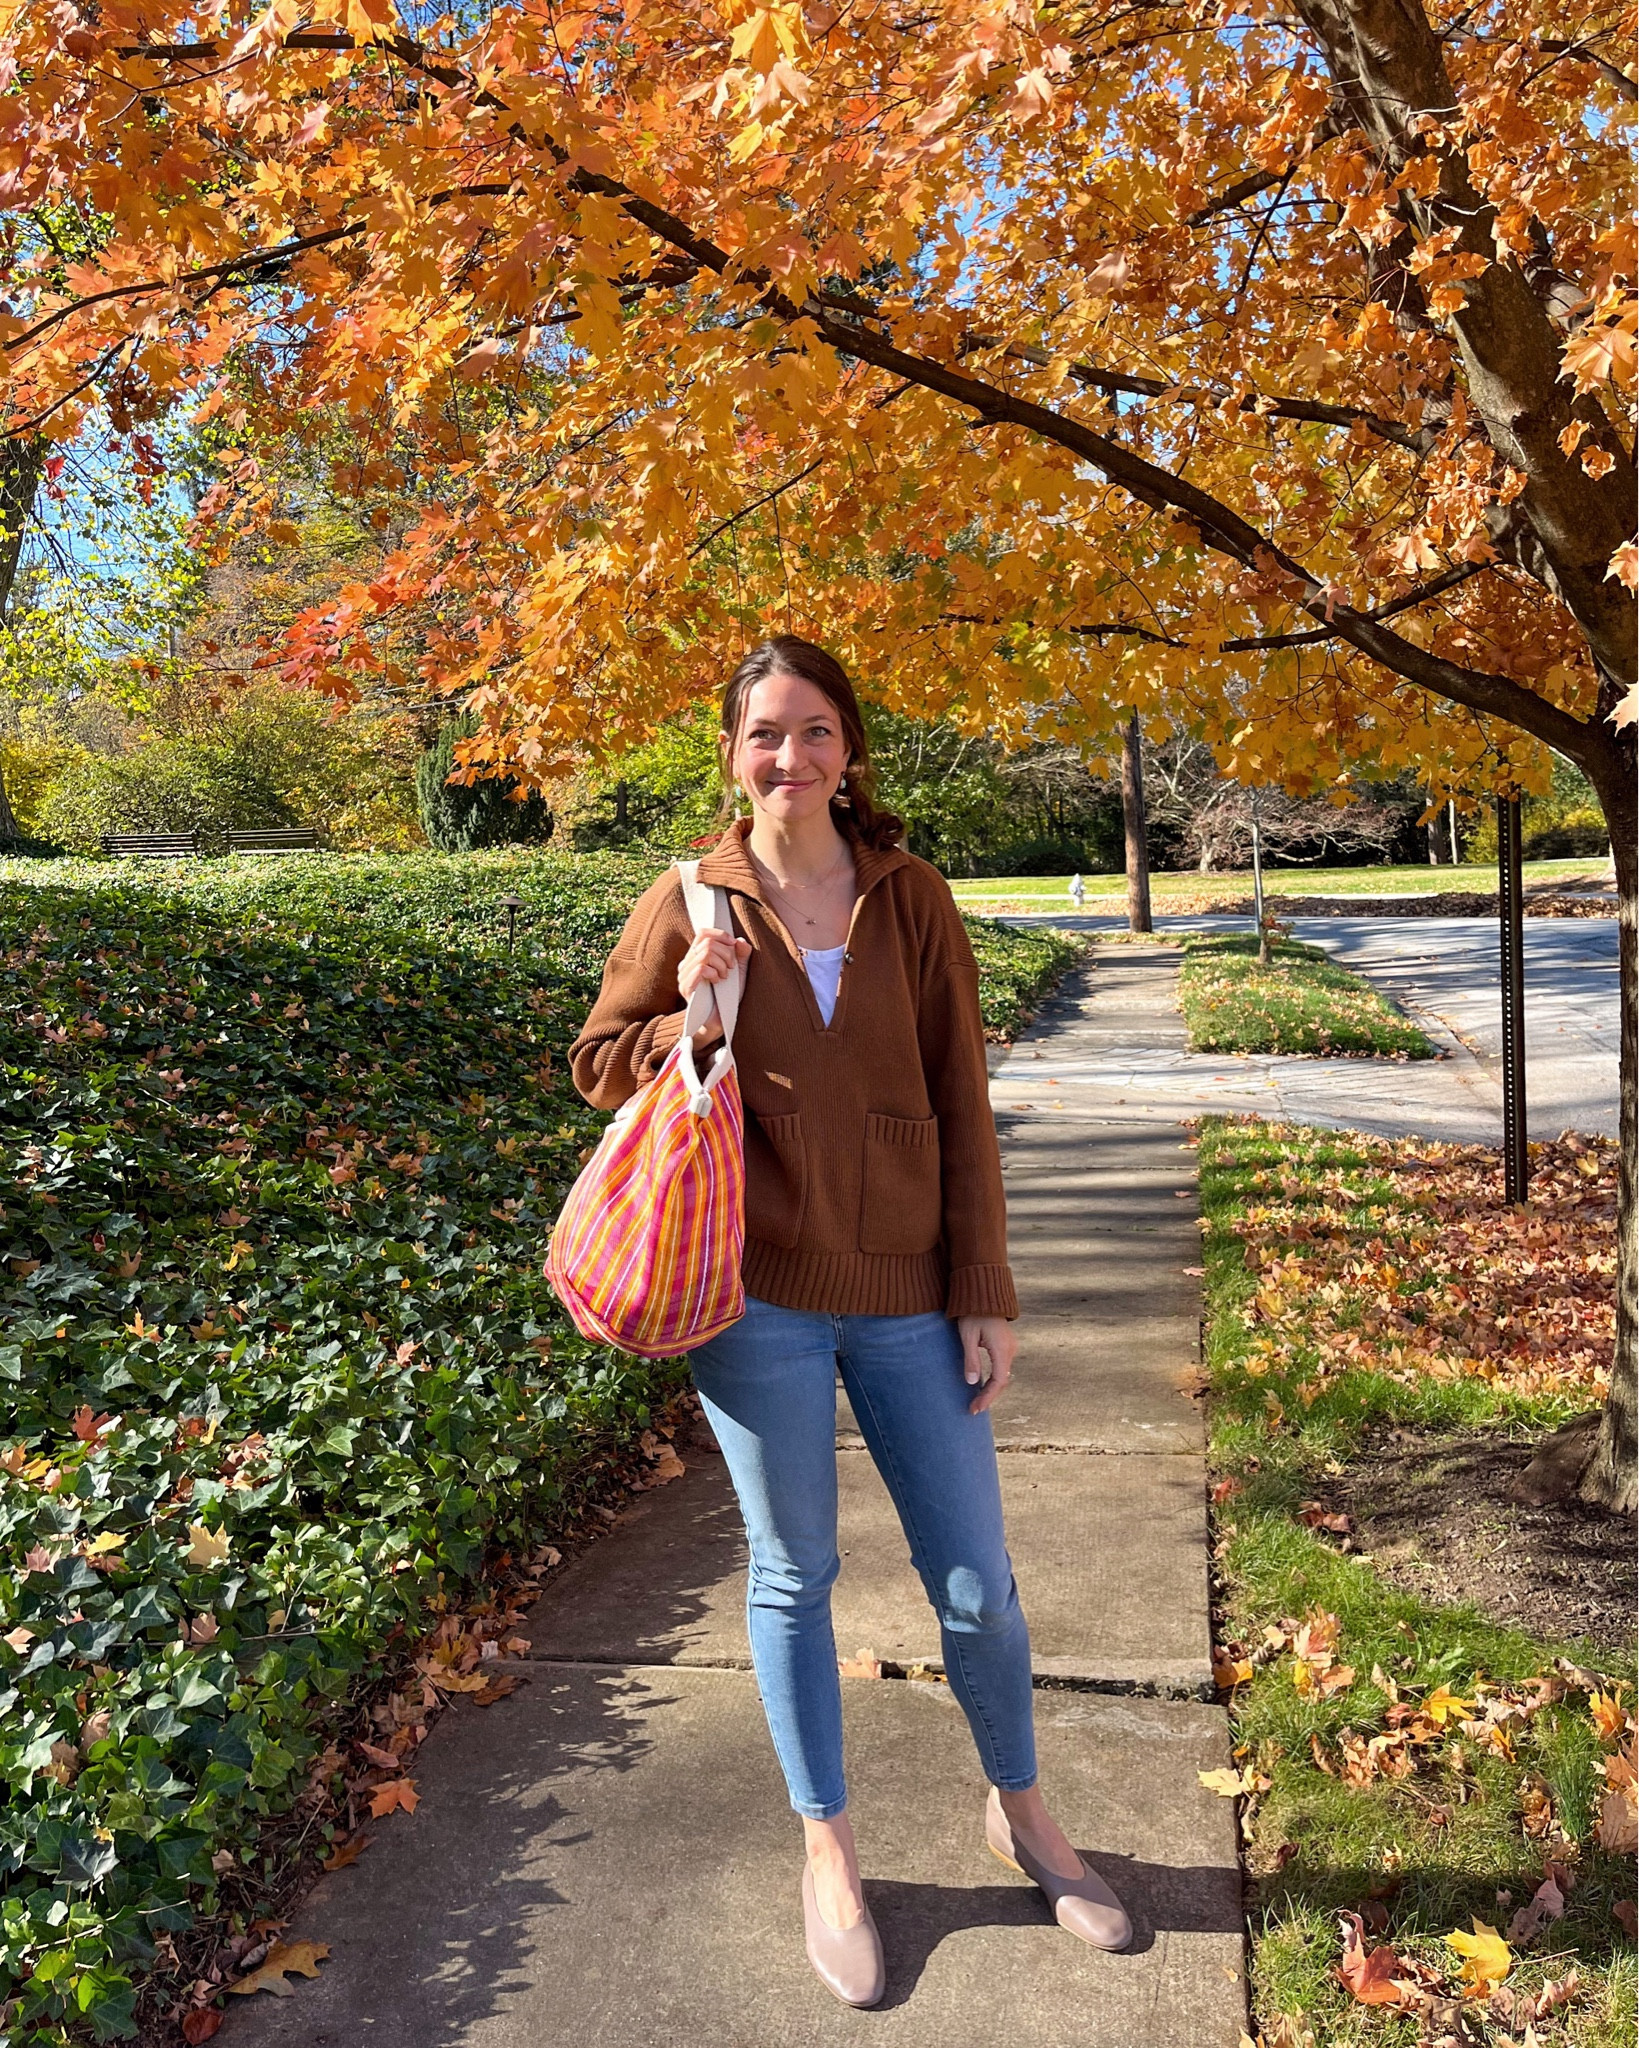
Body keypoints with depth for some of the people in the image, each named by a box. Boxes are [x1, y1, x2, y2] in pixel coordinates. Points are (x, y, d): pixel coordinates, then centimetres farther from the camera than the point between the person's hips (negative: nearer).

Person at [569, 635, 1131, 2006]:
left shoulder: (911, 898, 0)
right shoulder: (687, 904, -1)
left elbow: (961, 1104, 1)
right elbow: (599, 1065, 7)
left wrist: (987, 1293, 0)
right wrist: (691, 1017, -14)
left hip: (904, 1287, 1)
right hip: (757, 1289, -1)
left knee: (977, 1578, 10)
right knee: (794, 1574, 14)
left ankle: (1021, 1810, 39)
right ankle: (829, 1851, 35)